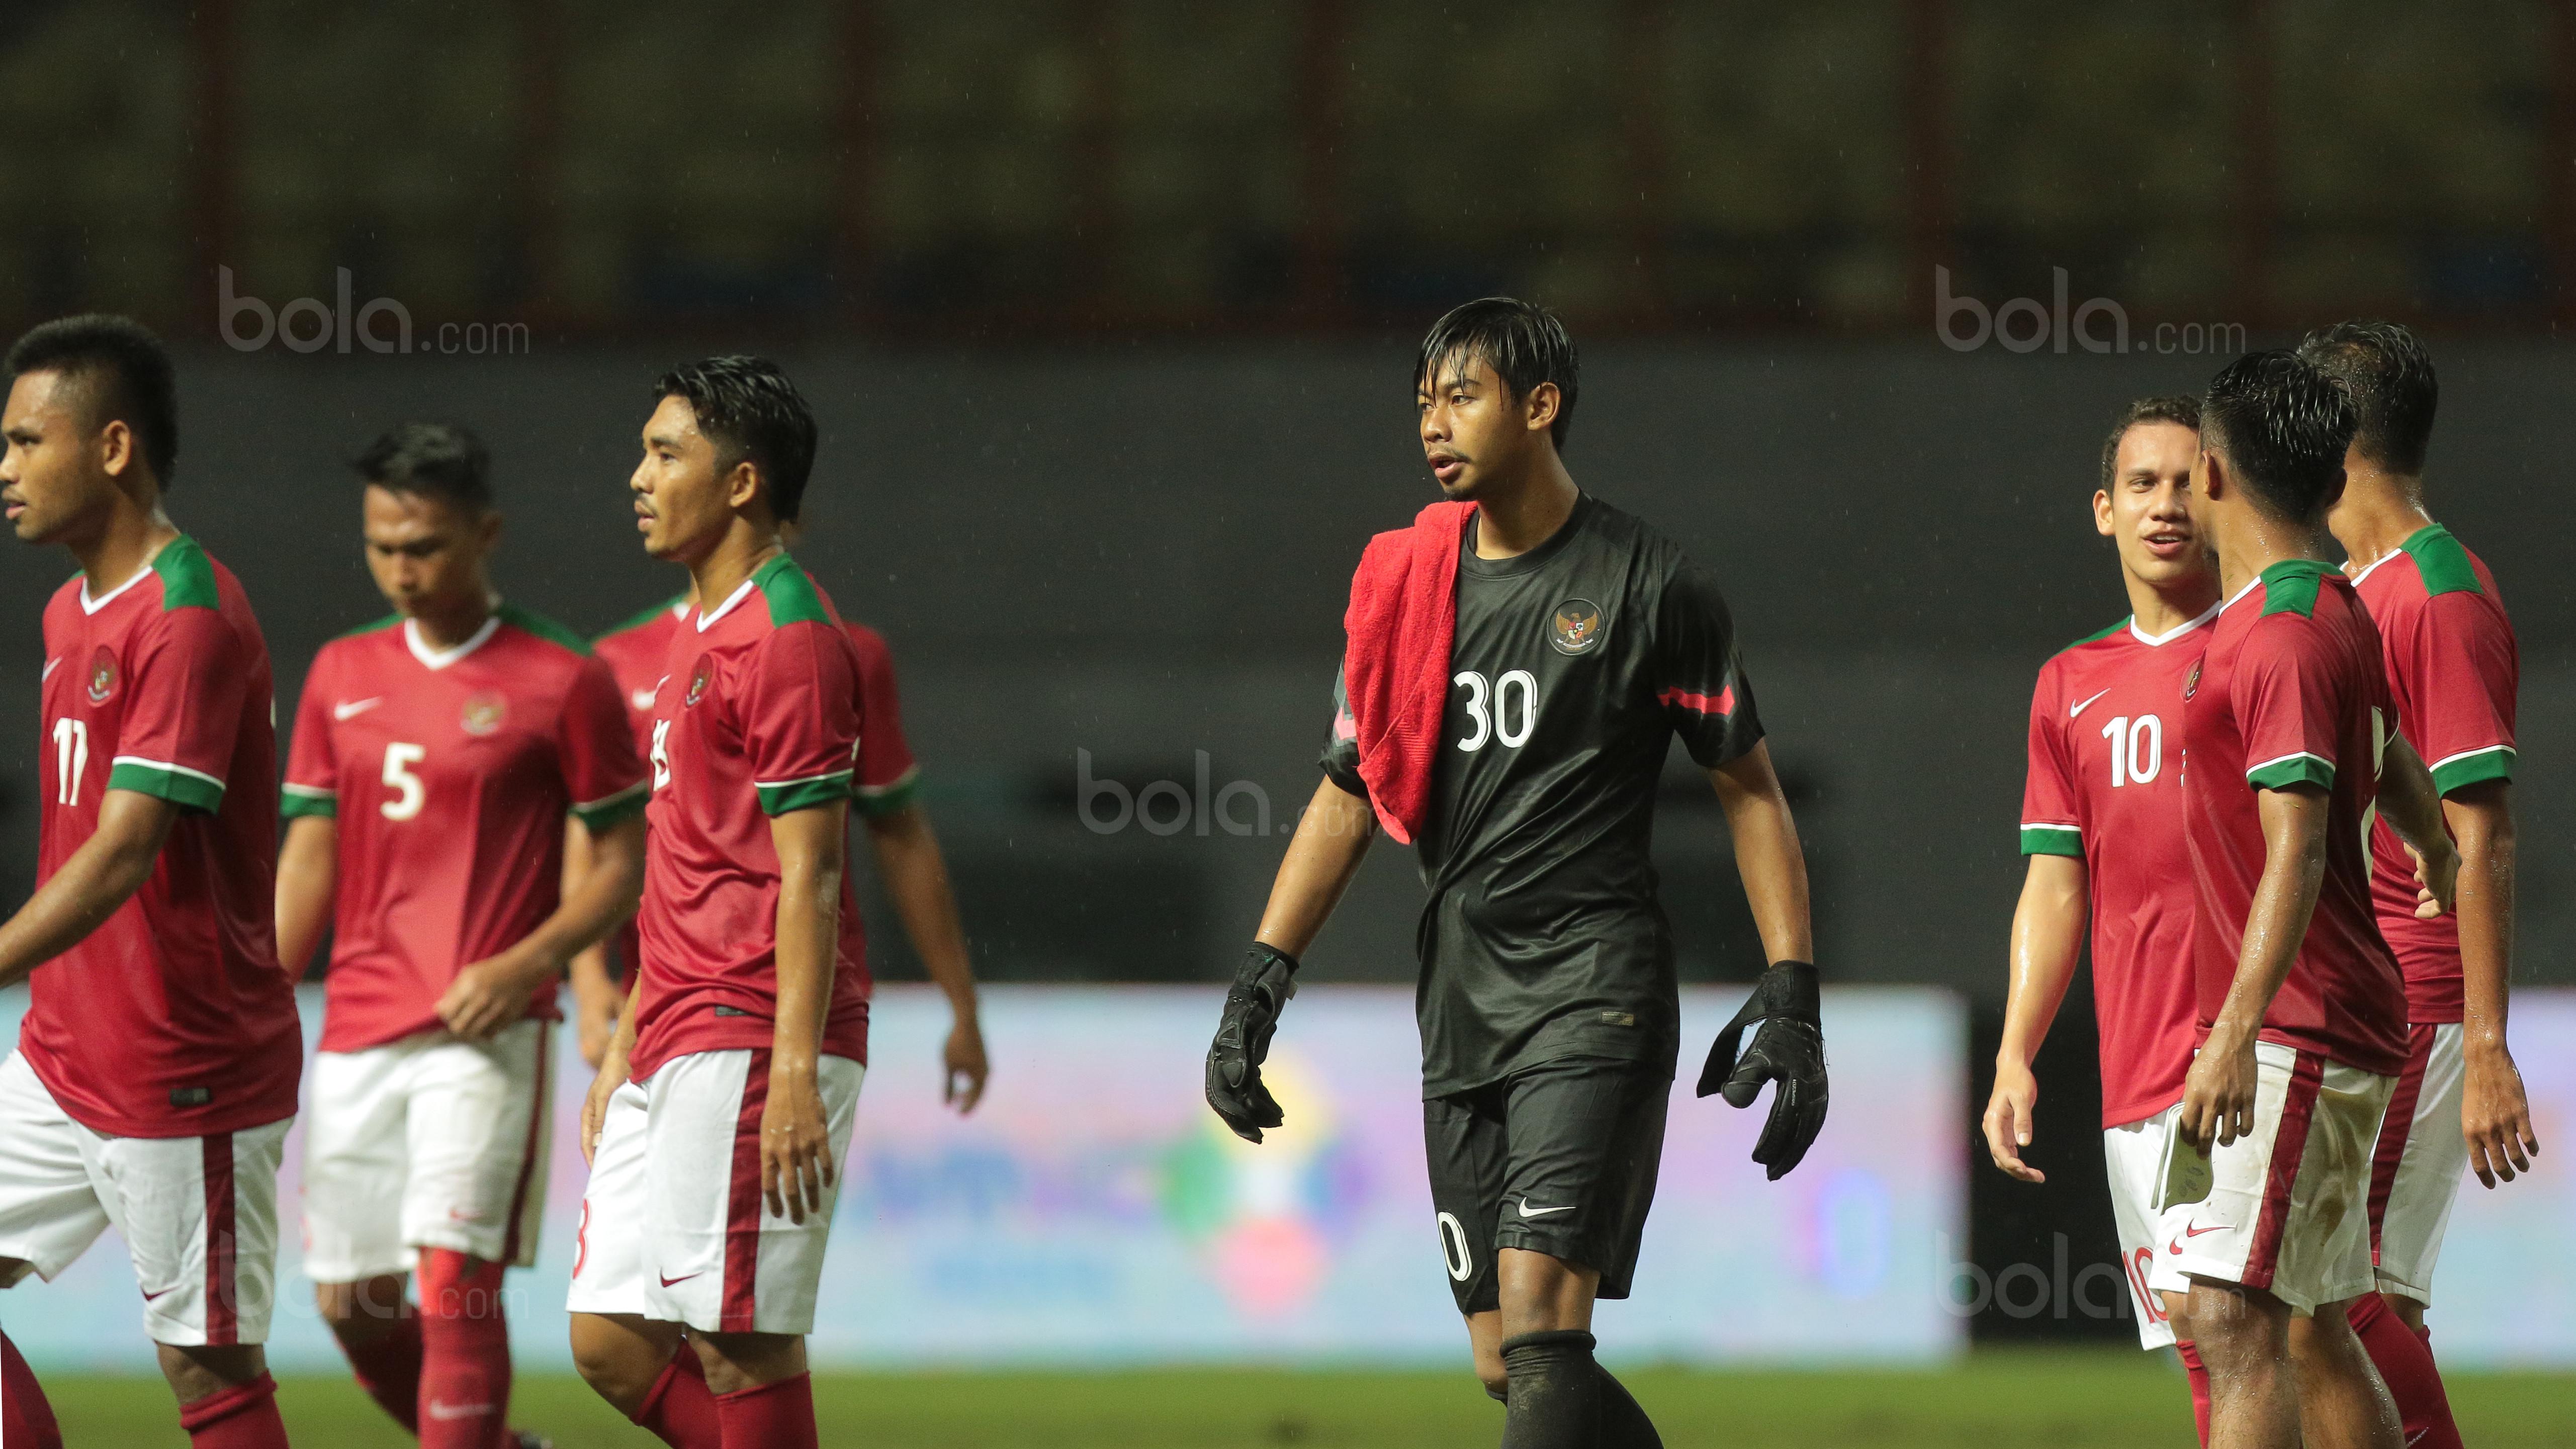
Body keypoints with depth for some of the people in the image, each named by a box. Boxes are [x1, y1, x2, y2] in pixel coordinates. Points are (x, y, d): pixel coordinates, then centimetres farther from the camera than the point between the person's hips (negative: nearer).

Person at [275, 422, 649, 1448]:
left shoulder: (562, 682, -3)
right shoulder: (342, 676, 12)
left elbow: (623, 862, -1)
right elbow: (309, 861, 15)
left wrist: (524, 966, -15)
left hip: (485, 1034, -6)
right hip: (356, 1035, 6)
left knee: (454, 1282, -16)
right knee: (352, 1305, 8)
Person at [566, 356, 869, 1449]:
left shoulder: (786, 640, -11)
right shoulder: (702, 638, 20)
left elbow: (807, 876, -16)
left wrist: (795, 1072, -22)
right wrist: (623, 1048, 23)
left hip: (746, 1044, -10)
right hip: (676, 1050, 10)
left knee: (741, 1347, -8)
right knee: (610, 1340, 8)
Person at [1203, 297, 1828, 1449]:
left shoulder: (1648, 585, -2)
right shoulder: (1404, 585, 11)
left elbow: (1750, 791, 3)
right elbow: (1350, 793, 17)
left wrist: (1793, 995, -5)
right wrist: (1259, 984, 8)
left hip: (1595, 991, -6)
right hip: (1459, 997, 6)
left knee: (1541, 1333, -19)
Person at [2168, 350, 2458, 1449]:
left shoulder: (2287, 643, -17)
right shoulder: (2334, 614, 14)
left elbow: (2296, 853, -27)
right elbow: (2395, 770, 33)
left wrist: (2237, 1032, -36)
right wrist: (2441, 863, 55)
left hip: (2295, 1034, -10)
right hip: (2311, 1040, 10)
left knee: (2235, 1319, -20)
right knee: (2313, 1333, 14)